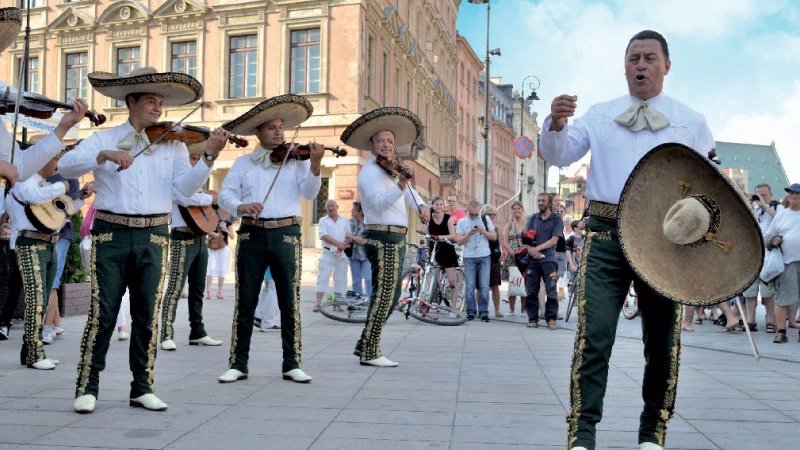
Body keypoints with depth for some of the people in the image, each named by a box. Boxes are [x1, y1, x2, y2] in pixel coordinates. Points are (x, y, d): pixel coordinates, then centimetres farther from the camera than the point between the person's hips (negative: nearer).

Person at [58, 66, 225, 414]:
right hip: (111, 235, -1)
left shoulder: (172, 144, 10)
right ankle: (87, 387, 9)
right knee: (102, 314, -2)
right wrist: (105, 155, -23)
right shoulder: (104, 138, 7)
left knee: (147, 317, 5)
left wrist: (209, 157, -17)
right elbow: (65, 165, -8)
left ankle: (142, 388, 14)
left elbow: (187, 187, -3)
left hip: (153, 238, 2)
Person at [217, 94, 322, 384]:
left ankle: (292, 364, 10)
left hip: (286, 234, -1)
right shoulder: (243, 163, 12)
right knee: (245, 302, 3)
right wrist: (240, 206, -17)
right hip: (252, 234, 1)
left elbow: (309, 193, -4)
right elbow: (225, 194, 4)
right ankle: (238, 364, 11)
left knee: (290, 302, 1)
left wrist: (315, 166, -22)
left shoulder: (296, 159, 9)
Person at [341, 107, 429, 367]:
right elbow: (380, 203, -27)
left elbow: (409, 192, 32)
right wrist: (400, 184, -41)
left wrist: (421, 206, 13)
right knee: (384, 295, -10)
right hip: (383, 238, -10)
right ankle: (369, 353, -5)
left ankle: (365, 345, 21)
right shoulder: (370, 171, -11)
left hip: (395, 239, 10)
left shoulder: (390, 168, 16)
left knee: (391, 296, 14)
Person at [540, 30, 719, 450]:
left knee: (662, 338, 7)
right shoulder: (600, 114, 9)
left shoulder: (691, 122, 10)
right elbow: (559, 155, 1)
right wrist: (556, 124, -20)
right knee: (594, 334, -9)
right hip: (607, 234, -1)